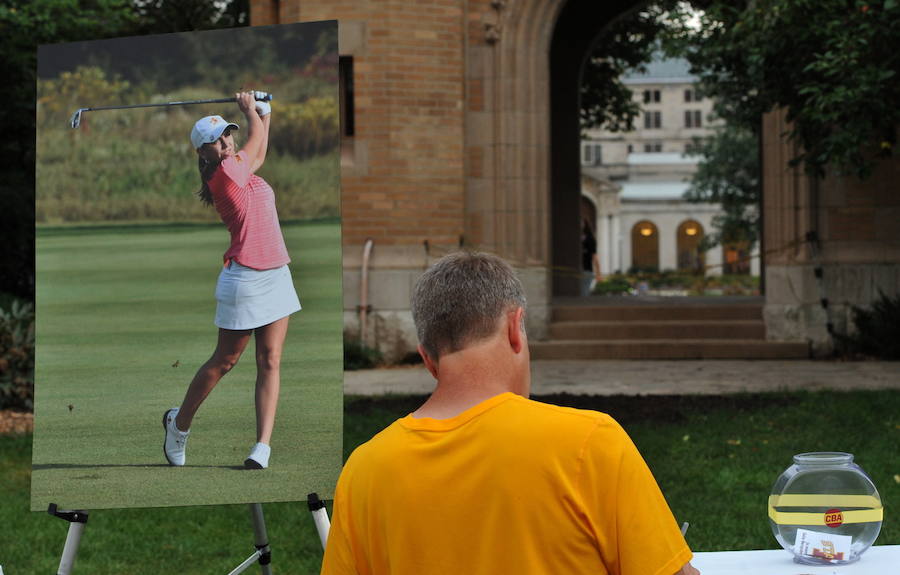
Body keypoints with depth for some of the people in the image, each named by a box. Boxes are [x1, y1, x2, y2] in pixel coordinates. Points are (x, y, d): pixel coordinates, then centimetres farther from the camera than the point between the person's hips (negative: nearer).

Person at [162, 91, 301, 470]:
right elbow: (257, 139, 2)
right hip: (246, 279, -8)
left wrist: (265, 110, 33)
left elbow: (259, 151, 35)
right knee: (225, 361, 5)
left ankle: (262, 446, -5)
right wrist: (250, 109, 18)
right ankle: (179, 423, 27)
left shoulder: (242, 170, 12)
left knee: (270, 361, -1)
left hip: (276, 275, 8)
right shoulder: (225, 173, -12)